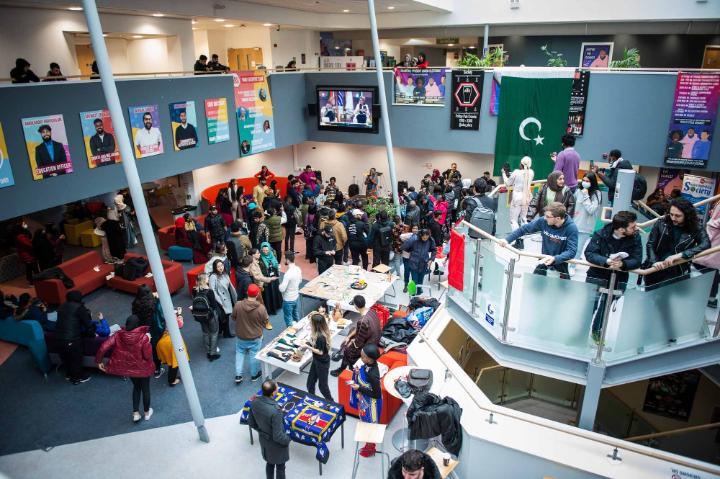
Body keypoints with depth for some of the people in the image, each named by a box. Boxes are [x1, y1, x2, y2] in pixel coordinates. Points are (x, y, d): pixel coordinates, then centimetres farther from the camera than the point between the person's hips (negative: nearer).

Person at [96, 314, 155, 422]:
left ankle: (135, 413, 29)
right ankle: (147, 413, 38)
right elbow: (148, 356, -22)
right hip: (142, 368, -4)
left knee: (136, 387, 29)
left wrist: (99, 361, -6)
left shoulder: (119, 335, -17)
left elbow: (103, 347, -21)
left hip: (128, 367, 4)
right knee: (145, 389, 20)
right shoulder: (143, 337, -26)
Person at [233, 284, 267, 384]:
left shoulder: (238, 305, -20)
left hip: (240, 336, 2)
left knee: (240, 354, 23)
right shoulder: (261, 308, -26)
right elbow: (266, 321, -10)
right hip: (255, 337, -2)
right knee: (254, 356, 18)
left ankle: (238, 376, 26)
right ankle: (254, 375, 36)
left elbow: (233, 318, -3)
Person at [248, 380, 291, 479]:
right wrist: (287, 440, -11)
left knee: (270, 463, 31)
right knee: (280, 467, 22)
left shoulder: (254, 402, -20)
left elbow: (251, 422, -3)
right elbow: (278, 436, -31)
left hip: (264, 440, 6)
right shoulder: (275, 411, -40)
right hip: (276, 444, -6)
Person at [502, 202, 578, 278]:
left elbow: (572, 251, -30)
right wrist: (507, 239, -20)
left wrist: (555, 258, -46)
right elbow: (523, 229, -10)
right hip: (545, 258, 2)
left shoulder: (571, 228, -26)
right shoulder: (543, 221, -19)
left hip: (560, 260, -2)